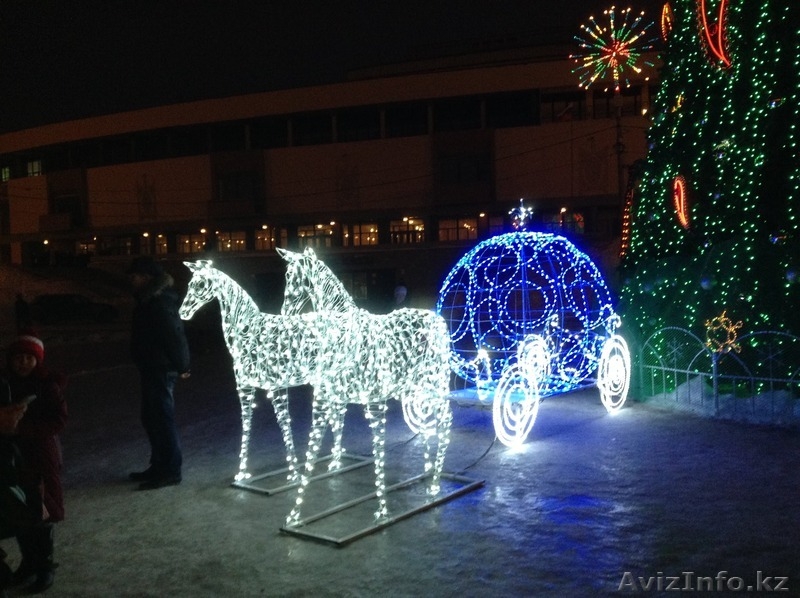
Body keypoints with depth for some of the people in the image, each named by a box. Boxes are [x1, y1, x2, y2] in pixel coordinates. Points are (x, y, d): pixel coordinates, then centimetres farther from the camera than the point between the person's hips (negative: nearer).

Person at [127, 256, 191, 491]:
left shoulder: (160, 302, -20)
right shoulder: (150, 298, 13)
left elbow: (175, 335, -24)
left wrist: (182, 365, -18)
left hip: (160, 370, -11)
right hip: (152, 368, 11)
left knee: (162, 418, -3)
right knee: (151, 418, 17)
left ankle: (170, 471, 5)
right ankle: (159, 466, 27)